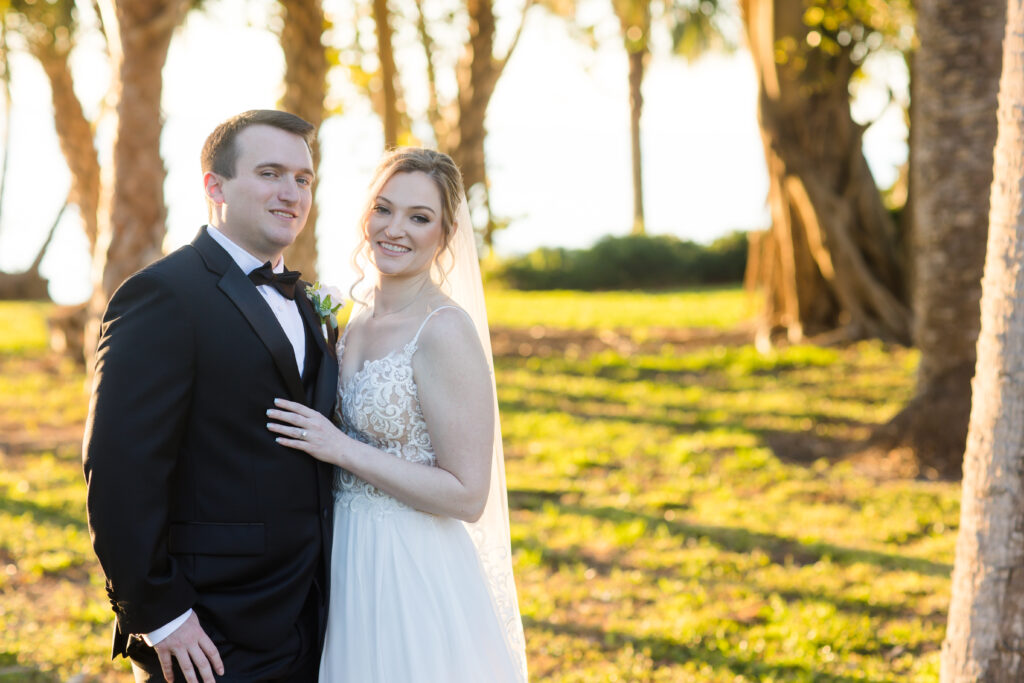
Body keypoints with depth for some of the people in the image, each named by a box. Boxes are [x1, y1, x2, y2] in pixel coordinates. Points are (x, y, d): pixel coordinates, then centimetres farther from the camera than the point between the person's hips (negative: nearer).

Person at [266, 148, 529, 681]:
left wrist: (341, 449, -20)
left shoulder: (445, 330, -18)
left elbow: (466, 496, -20)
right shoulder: (357, 318, 6)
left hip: (413, 573, -8)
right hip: (349, 562, 8)